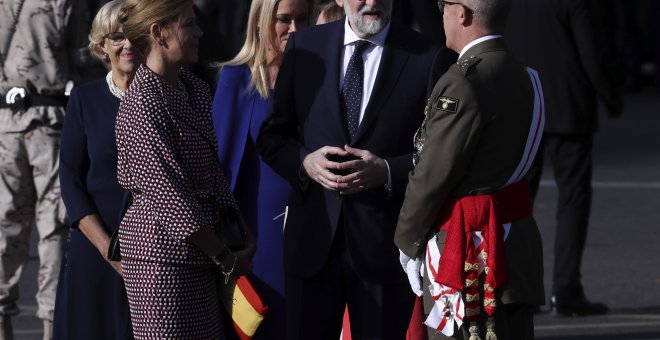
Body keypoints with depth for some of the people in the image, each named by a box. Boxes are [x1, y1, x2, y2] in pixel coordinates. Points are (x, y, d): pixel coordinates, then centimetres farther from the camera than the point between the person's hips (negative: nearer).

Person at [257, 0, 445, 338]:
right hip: (313, 236, 2)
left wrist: (387, 171, -18)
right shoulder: (304, 46, 6)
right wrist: (305, 161, -10)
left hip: (384, 243, -2)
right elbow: (272, 135, 10)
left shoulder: (425, 57, -3)